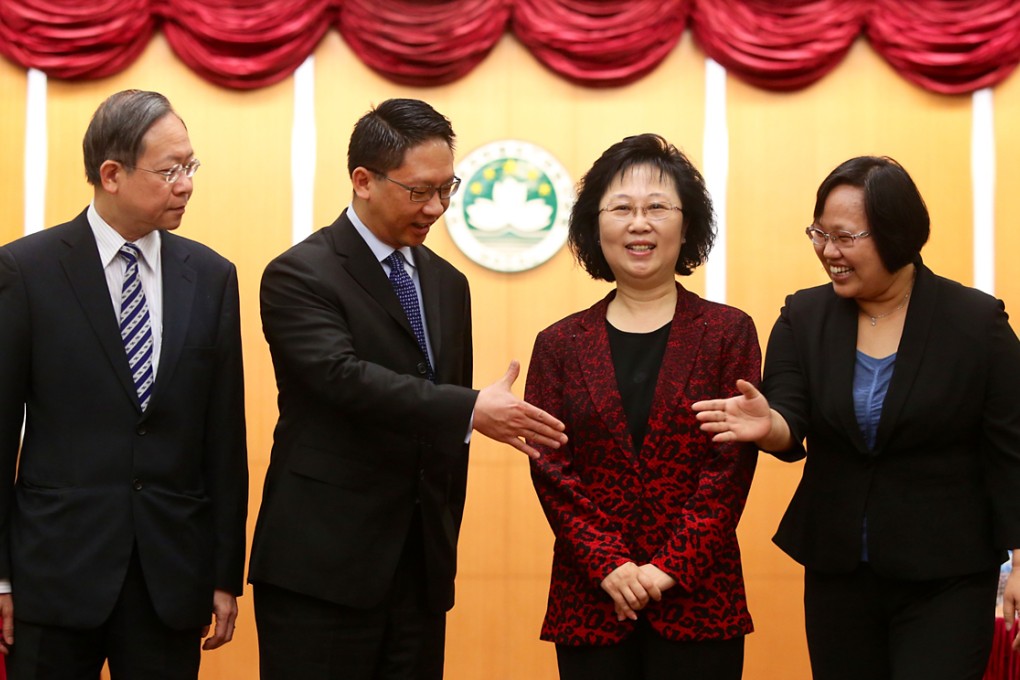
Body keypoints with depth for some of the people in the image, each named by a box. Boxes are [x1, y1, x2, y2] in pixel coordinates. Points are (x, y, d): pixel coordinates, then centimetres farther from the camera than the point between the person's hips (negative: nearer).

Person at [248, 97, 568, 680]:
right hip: (323, 567, -6)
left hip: (422, 567, 6)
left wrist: (447, 541, 15)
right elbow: (345, 377, -23)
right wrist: (472, 410, -29)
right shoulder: (301, 276, -7)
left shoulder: (448, 284, 14)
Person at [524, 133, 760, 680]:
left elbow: (732, 464, -3)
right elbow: (551, 469, 1)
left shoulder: (728, 333, 4)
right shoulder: (560, 345, 8)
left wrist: (670, 567, -11)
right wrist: (609, 566, -11)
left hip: (698, 599, -1)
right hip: (590, 603, 1)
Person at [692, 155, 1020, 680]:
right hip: (837, 572, 3)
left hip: (947, 579, -3)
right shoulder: (803, 317, 3)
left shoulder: (977, 321, -5)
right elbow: (793, 425, -7)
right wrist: (768, 426, -31)